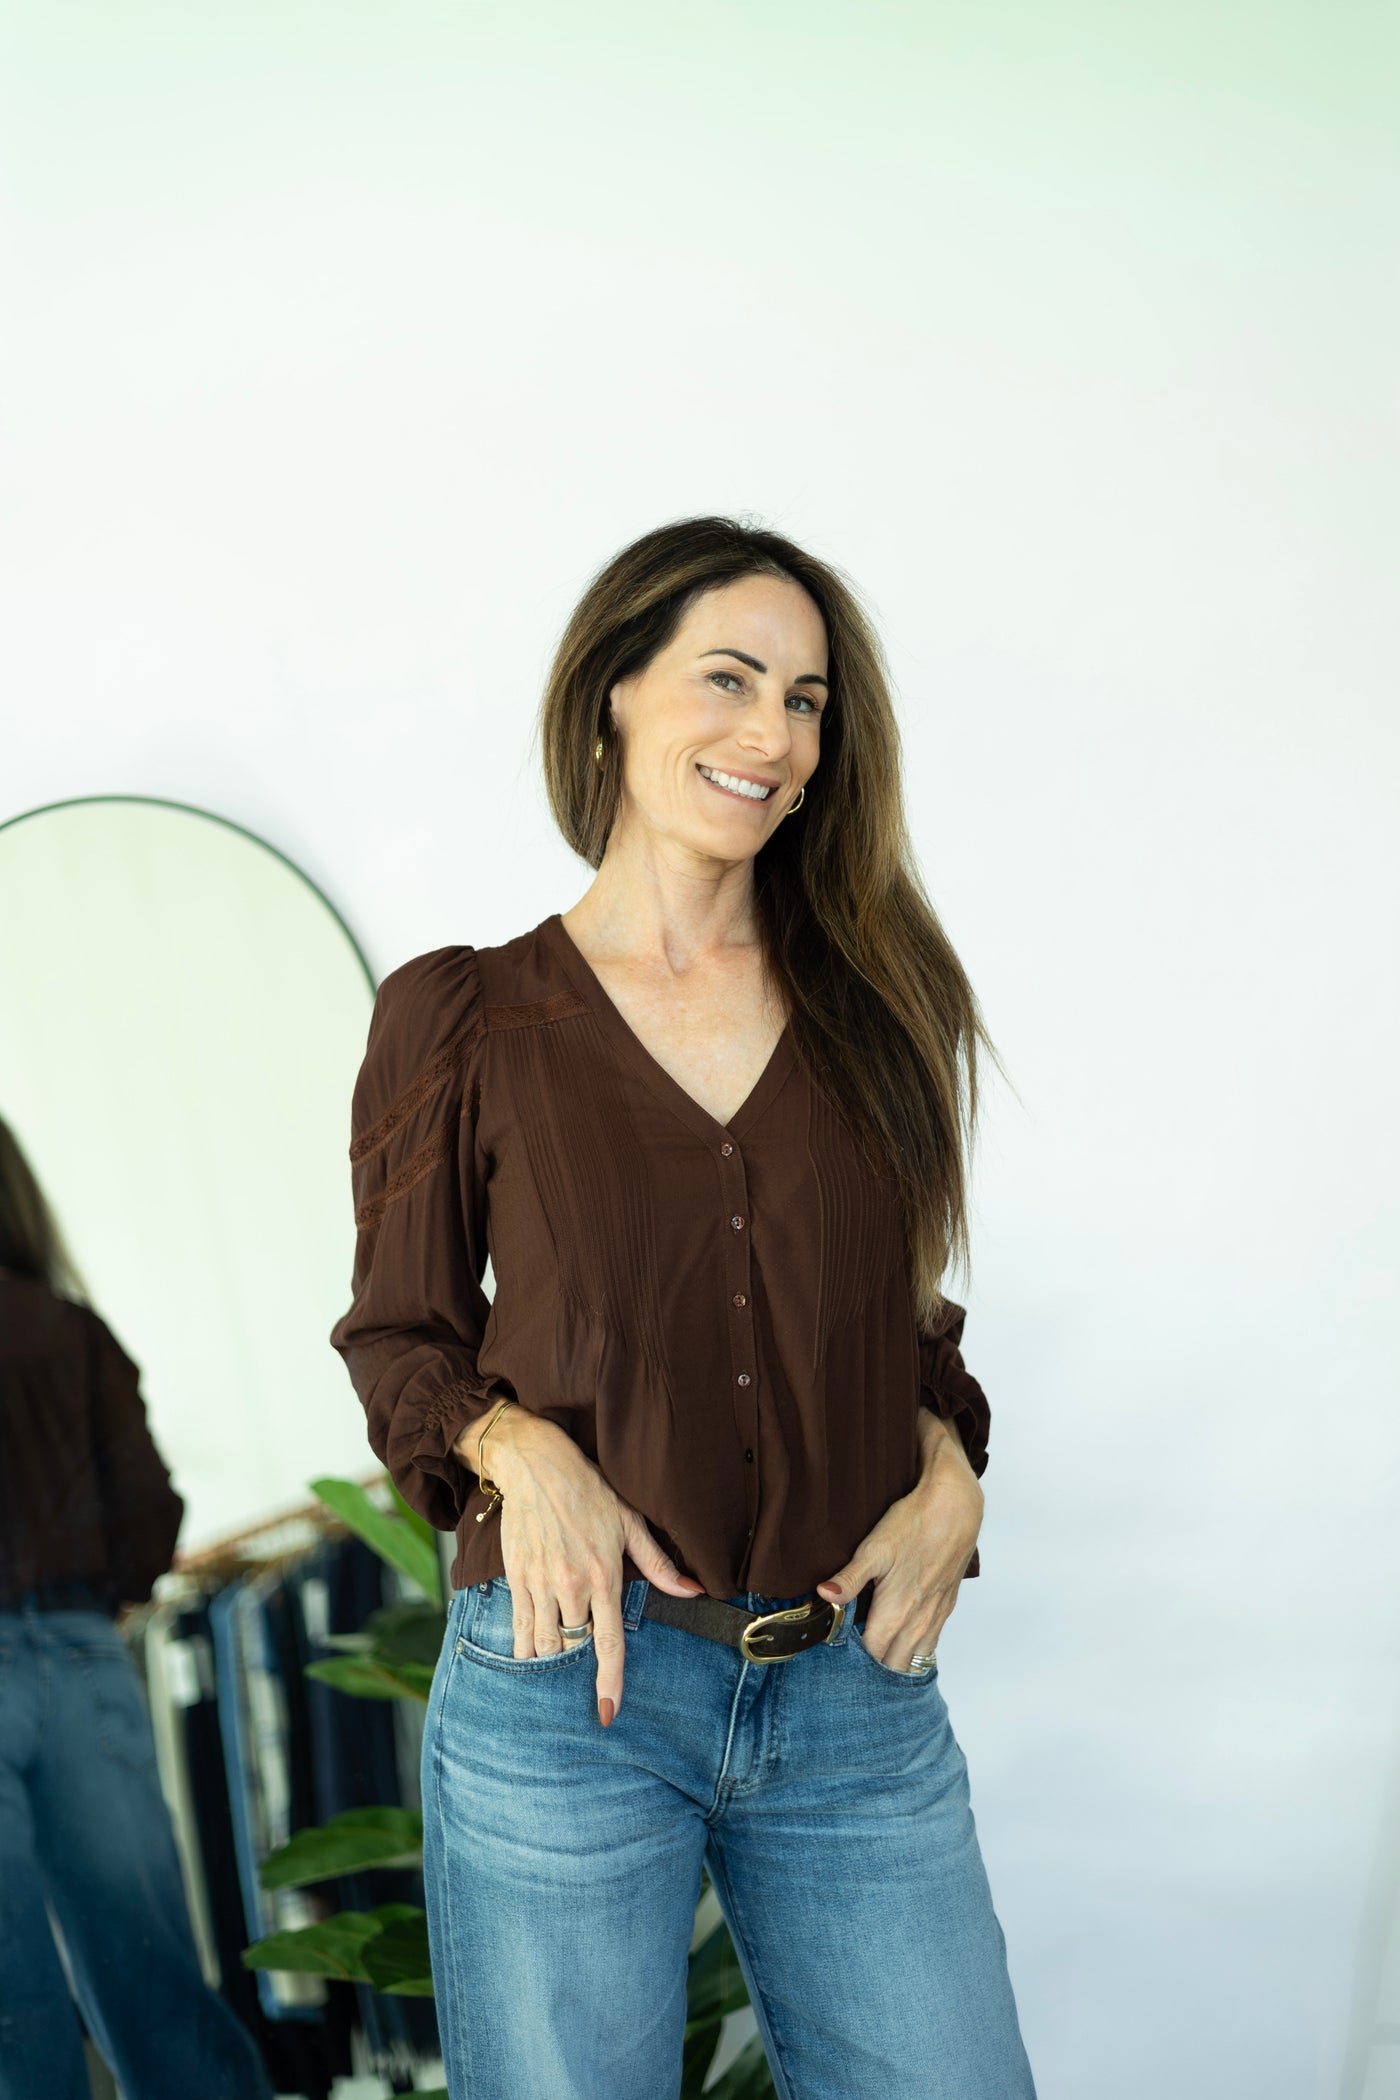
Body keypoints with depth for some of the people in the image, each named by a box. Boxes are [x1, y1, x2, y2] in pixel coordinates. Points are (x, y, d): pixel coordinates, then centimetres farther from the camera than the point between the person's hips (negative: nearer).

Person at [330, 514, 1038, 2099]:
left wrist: (949, 1480, -2)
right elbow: (399, 1331, 7)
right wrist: (521, 1451, -13)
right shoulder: (459, 1018, 1)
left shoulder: (879, 1008, 9)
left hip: (860, 1699, 3)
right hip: (570, 1676, -2)